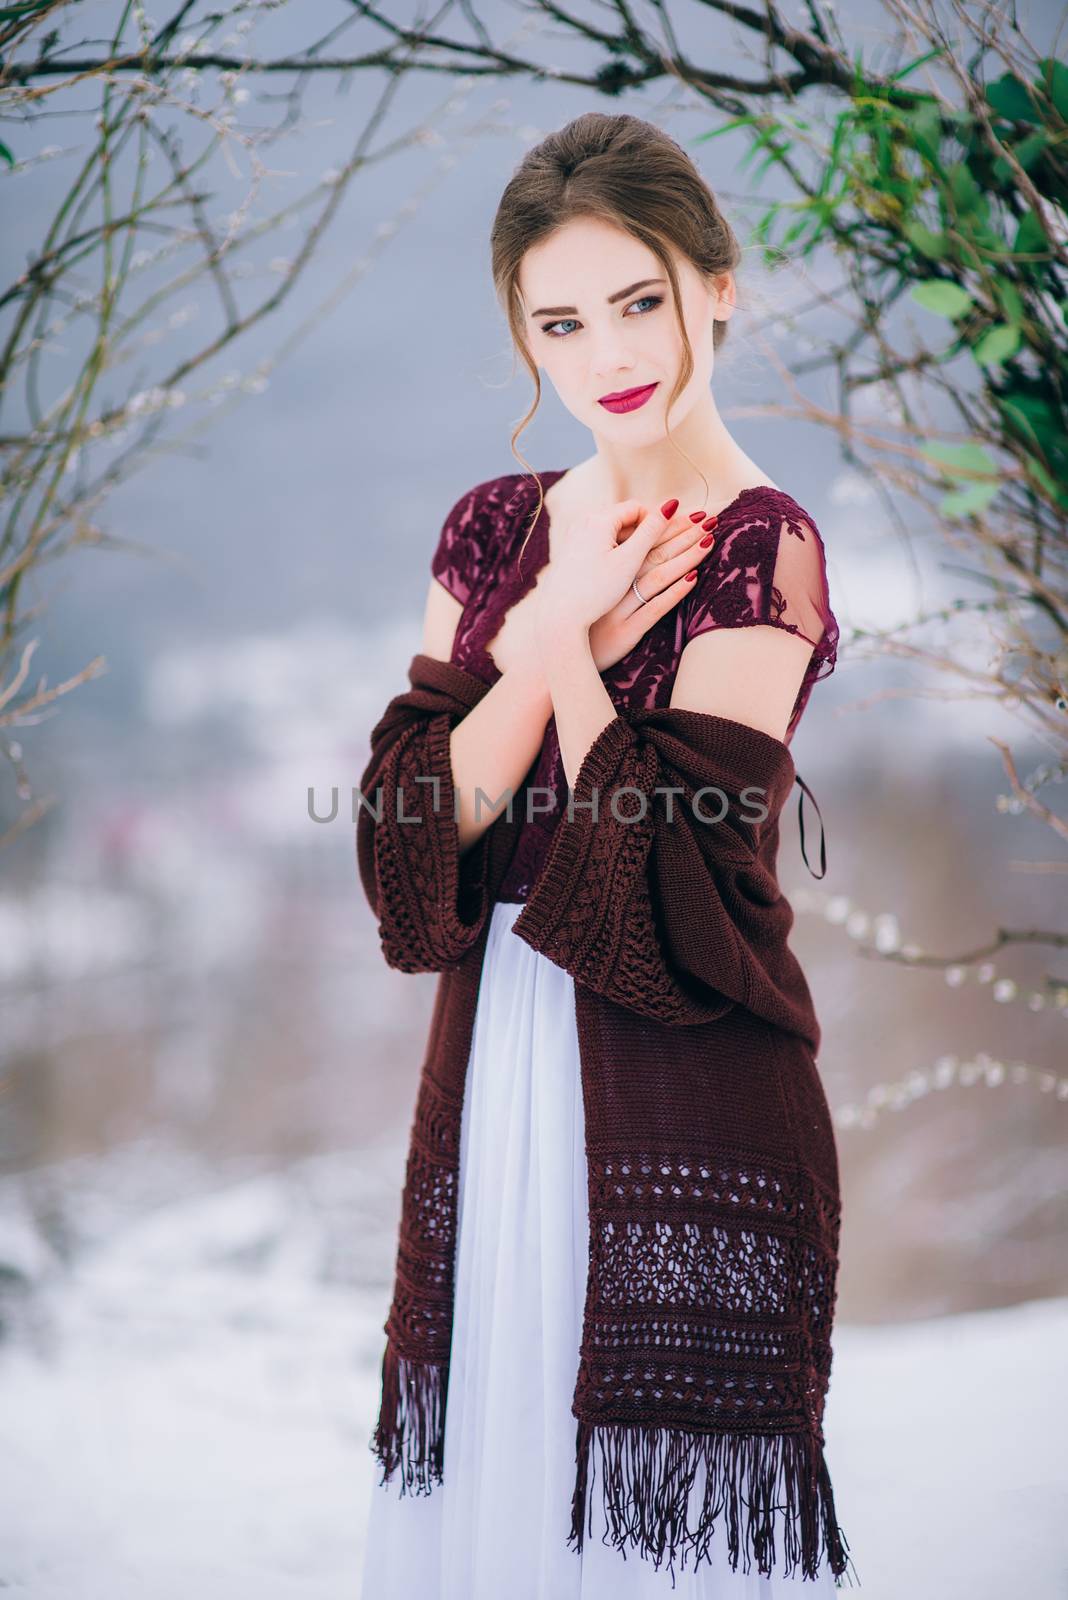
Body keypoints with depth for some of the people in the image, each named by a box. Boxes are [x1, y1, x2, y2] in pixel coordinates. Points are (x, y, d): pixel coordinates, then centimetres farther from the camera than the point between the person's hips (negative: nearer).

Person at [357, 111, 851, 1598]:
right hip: (495, 1061, 6)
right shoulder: (494, 527, 7)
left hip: (680, 1084, -6)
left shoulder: (759, 552, -11)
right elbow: (412, 824, -4)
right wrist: (557, 626, -12)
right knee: (492, 1462, 16)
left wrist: (565, 645, -13)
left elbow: (654, 875, -19)